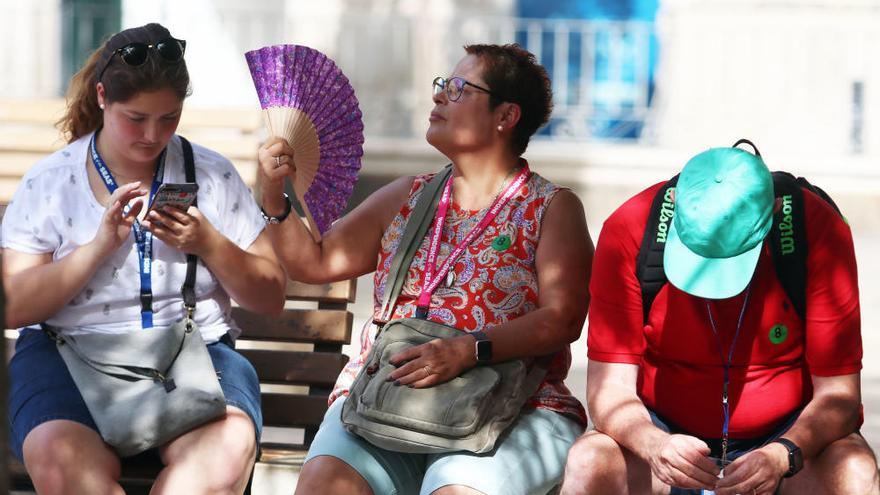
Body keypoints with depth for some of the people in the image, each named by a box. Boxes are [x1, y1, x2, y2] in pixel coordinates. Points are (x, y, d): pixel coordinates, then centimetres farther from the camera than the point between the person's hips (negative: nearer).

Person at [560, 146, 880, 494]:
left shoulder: (819, 230, -19)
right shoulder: (629, 230, -17)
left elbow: (838, 393, -15)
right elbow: (609, 390, -16)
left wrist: (784, 456, -35)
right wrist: (654, 446, -37)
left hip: (788, 436, -1)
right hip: (661, 430, 2)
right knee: (588, 462, -29)